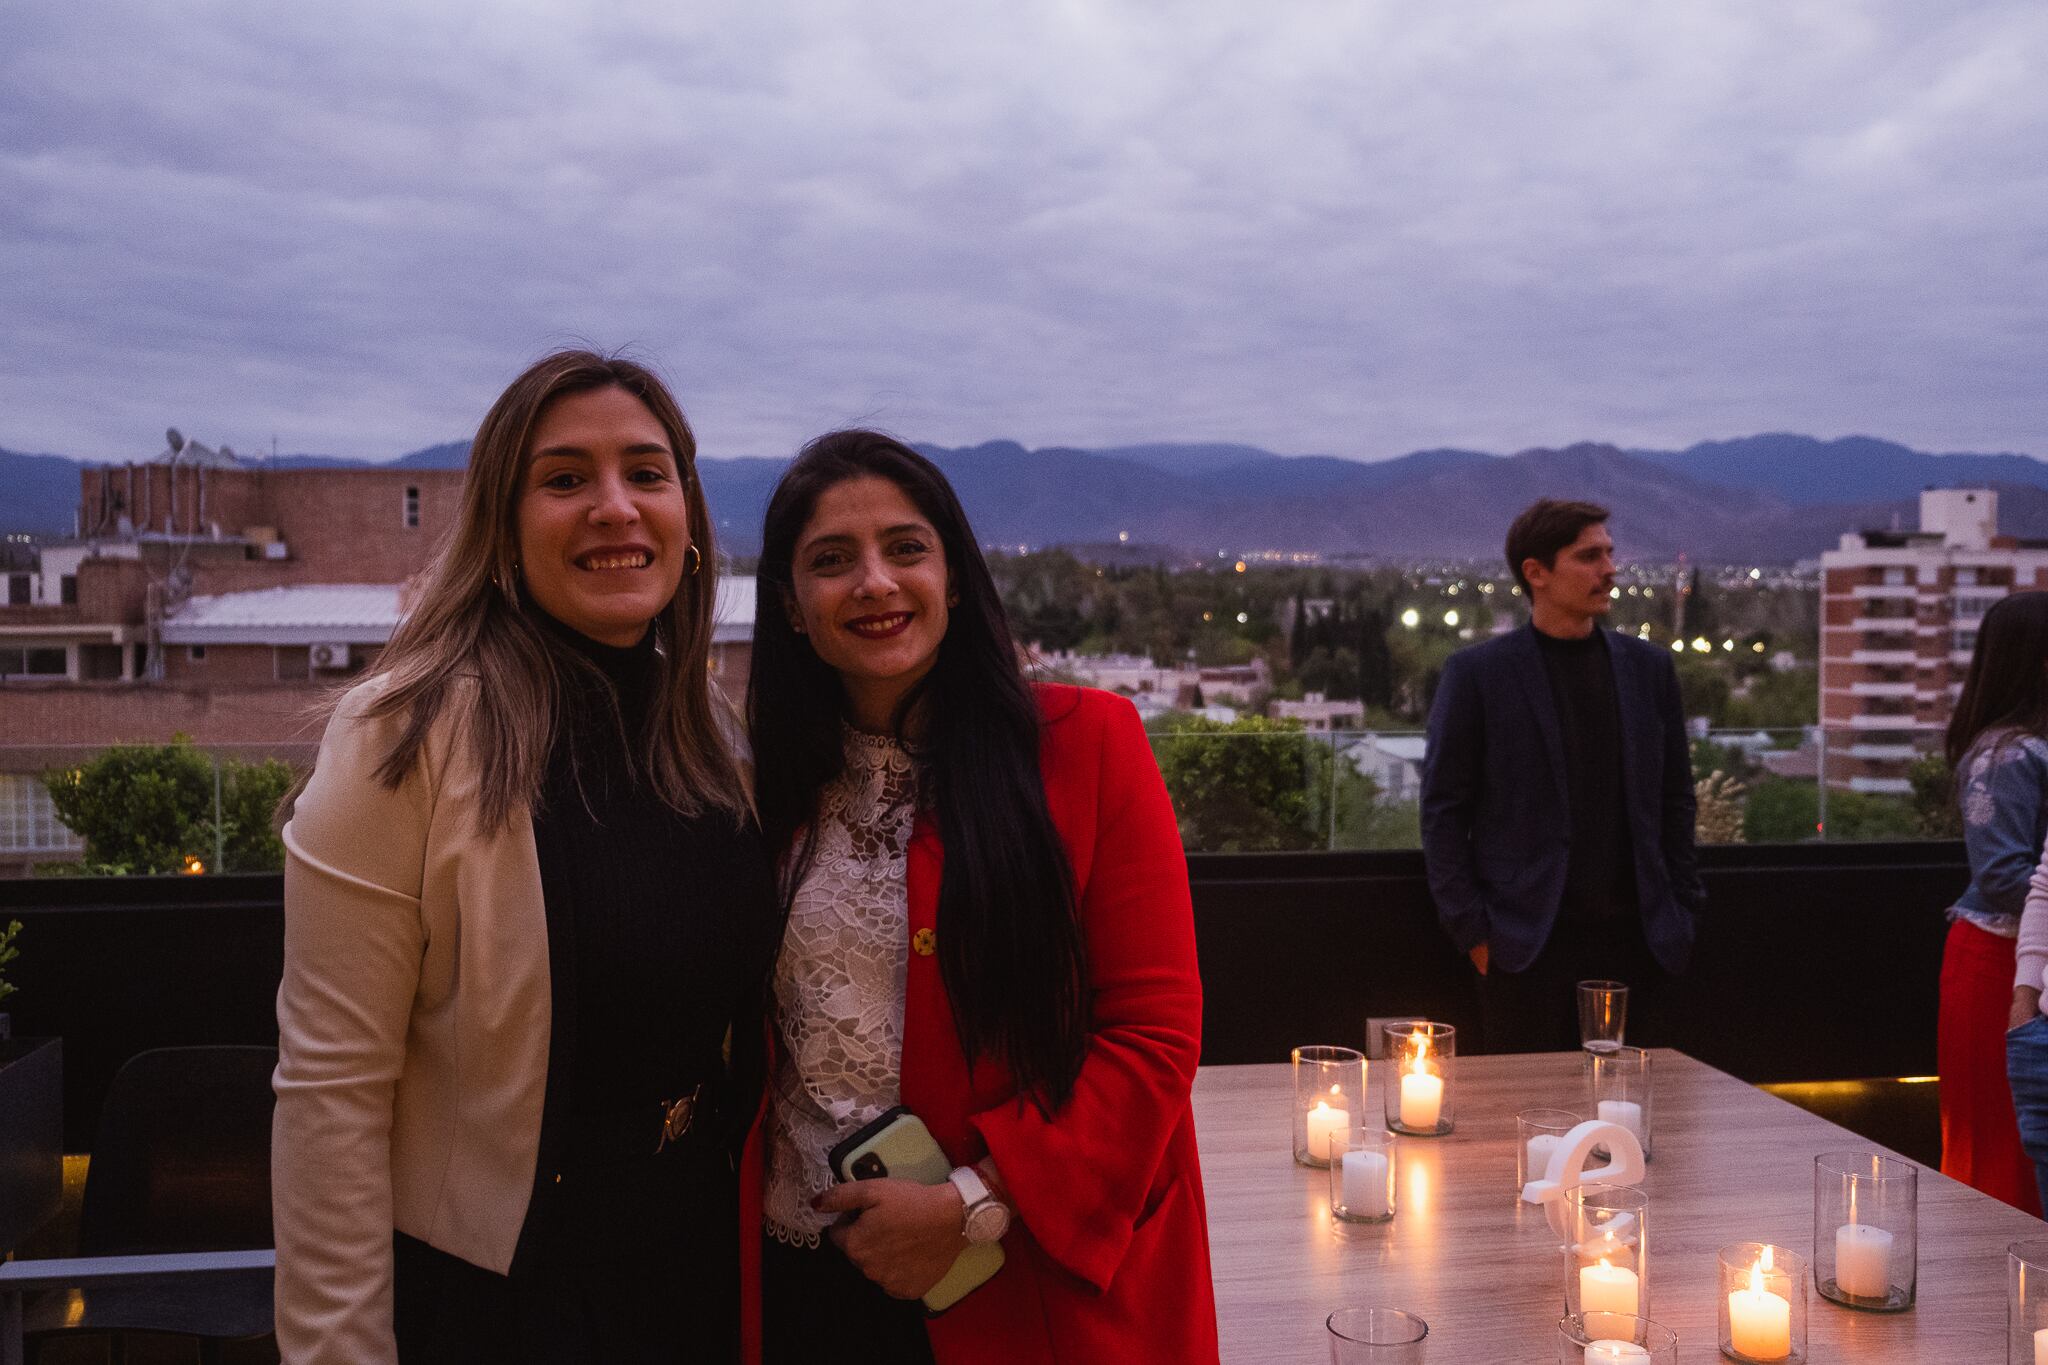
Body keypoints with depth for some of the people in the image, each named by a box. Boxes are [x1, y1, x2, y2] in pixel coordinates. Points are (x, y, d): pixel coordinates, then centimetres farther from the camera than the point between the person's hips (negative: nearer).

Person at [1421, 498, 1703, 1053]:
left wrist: (1680, 912, 8)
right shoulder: (1477, 673, -2)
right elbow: (1443, 808, -2)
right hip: (1528, 941, -3)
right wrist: (1472, 930, -7)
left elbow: (1675, 798, 14)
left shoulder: (1649, 667, 10)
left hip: (1636, 938, 4)